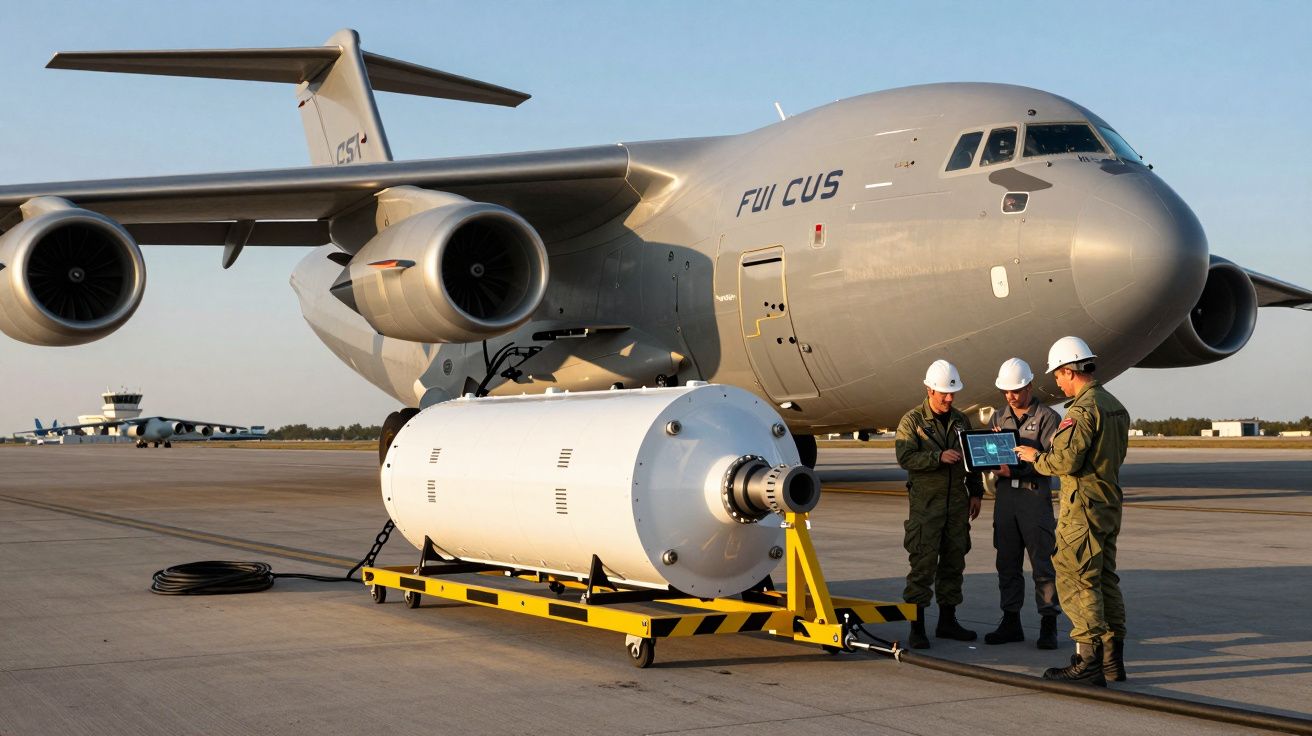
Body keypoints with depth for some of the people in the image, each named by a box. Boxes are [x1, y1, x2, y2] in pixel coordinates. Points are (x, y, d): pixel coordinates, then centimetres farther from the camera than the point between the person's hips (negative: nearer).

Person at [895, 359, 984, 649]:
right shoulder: (912, 421, -4)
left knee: (954, 561, 10)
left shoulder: (961, 421, 14)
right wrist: (938, 457, -25)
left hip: (957, 501, 6)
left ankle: (947, 621, 20)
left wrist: (975, 492, 14)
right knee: (923, 564, -7)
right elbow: (905, 457, -15)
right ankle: (917, 627, -4)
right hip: (925, 502, -6)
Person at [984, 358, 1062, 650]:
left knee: (1042, 562, -3)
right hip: (1005, 494, 6)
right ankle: (1010, 622, 15)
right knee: (1007, 562, 8)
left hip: (1035, 494, -5)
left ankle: (1048, 625, 2)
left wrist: (1016, 469, -23)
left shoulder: (1047, 417, -4)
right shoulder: (998, 417, 14)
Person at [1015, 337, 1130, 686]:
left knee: (1076, 581, -6)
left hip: (1083, 507, -10)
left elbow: (1065, 460, -23)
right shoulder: (1115, 406, 13)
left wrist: (1035, 457, -4)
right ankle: (1112, 658, 19)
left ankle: (1088, 661, -7)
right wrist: (1046, 454, 20)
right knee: (1105, 580, 14)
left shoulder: (1083, 409, -17)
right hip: (1110, 504, 10)